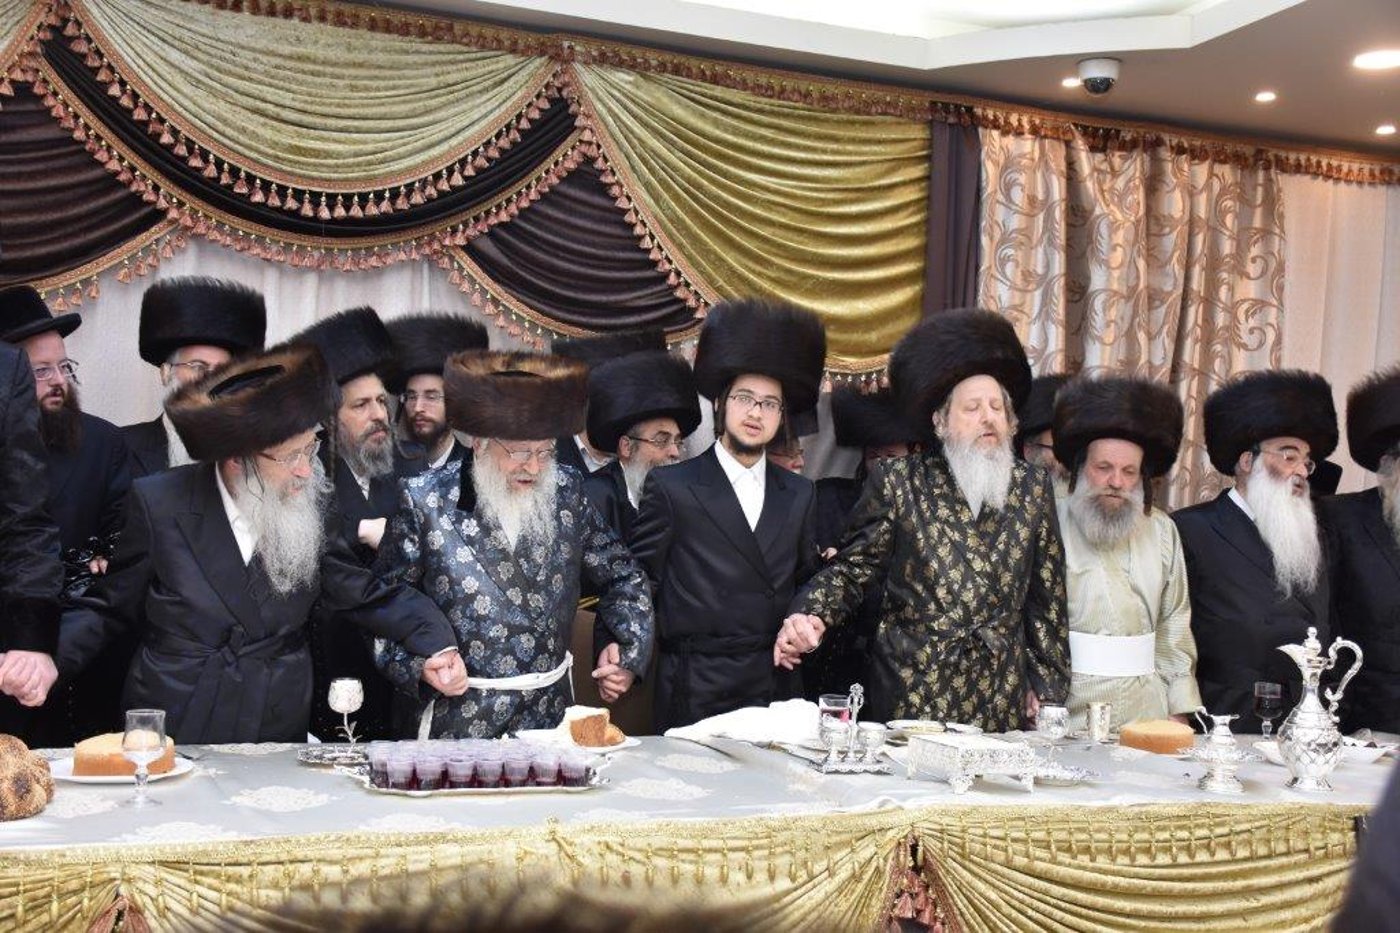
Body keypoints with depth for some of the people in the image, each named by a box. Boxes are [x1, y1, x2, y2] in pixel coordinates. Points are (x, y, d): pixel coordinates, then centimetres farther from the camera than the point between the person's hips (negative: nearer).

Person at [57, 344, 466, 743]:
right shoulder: (160, 504, -7)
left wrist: (436, 646, -11)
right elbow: (108, 608, 3)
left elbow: (367, 596, 4)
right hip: (168, 740, -3)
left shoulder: (309, 507, -1)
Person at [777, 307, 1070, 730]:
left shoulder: (1033, 488, 8)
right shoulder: (898, 482, 1)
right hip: (909, 694, -2)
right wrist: (810, 617, -18)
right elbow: (851, 567, 1)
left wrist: (1046, 687, 7)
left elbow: (1047, 596, 11)